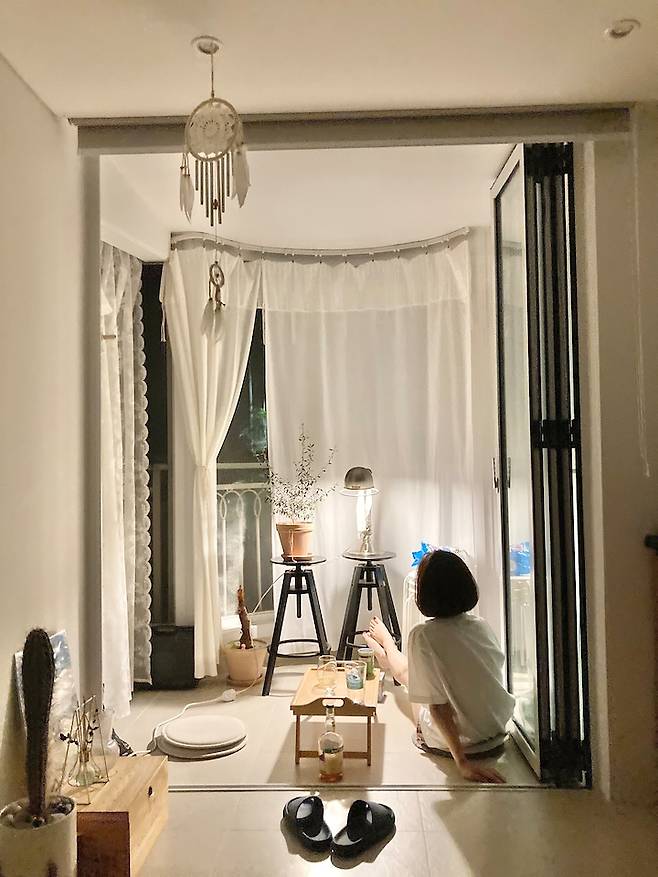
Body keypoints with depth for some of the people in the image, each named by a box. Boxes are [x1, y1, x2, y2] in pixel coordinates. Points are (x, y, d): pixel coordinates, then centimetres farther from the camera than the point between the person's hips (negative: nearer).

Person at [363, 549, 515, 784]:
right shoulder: (482, 626, -10)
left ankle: (386, 643, 57)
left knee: (405, 670, 23)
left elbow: (438, 705, -27)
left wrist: (462, 762, -19)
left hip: (455, 742, -4)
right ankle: (385, 653, 59)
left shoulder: (424, 635, -27)